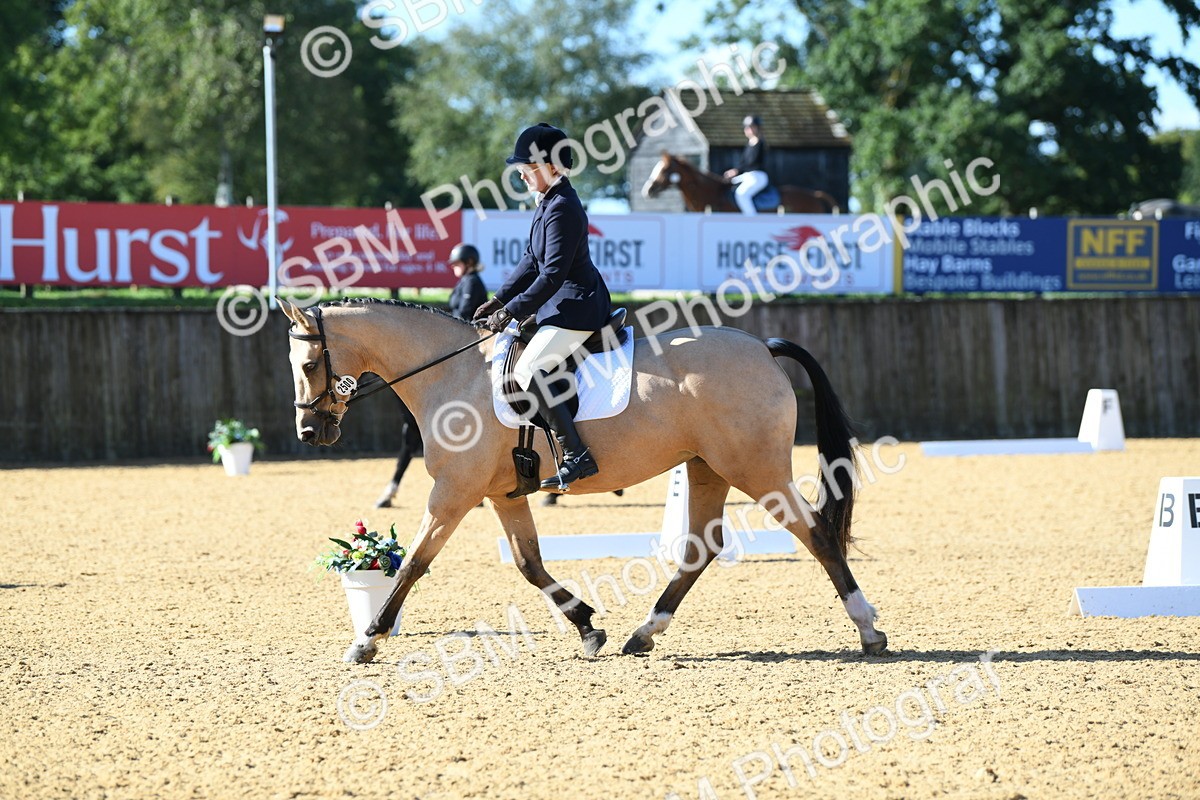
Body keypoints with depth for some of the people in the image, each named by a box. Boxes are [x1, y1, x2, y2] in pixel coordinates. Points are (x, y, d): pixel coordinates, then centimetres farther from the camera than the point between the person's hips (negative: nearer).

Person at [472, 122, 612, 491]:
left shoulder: (563, 209, -20)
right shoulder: (547, 202, 12)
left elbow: (552, 275, -23)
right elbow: (532, 261, 18)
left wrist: (512, 312, -20)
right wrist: (500, 300, 10)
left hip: (578, 305, -11)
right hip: (564, 304, 11)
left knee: (528, 370, -21)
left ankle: (577, 455, -26)